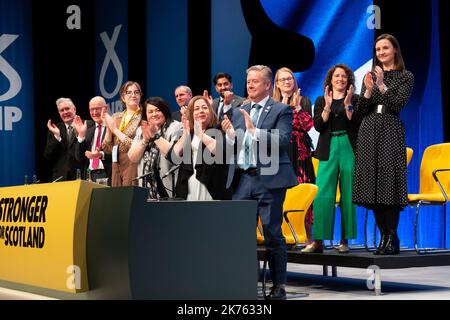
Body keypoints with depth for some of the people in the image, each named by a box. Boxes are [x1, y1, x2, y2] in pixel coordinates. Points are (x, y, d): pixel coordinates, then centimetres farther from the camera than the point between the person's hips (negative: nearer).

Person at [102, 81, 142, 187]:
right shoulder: (116, 117, 12)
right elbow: (107, 149, 9)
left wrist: (115, 130, -11)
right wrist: (108, 127, -5)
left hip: (134, 166, -5)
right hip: (116, 167, 5)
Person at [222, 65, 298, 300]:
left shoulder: (282, 111, 0)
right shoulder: (239, 112, 17)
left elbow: (282, 142, -13)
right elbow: (232, 148, 15)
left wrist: (254, 130, -19)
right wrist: (230, 134, -5)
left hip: (269, 180, -5)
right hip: (243, 179, 5)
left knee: (272, 234, -1)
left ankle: (279, 287, 7)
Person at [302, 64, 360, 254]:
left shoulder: (355, 99, 9)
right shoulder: (321, 101, 14)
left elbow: (356, 124, -3)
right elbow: (318, 126, 1)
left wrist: (348, 105, -11)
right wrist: (328, 106, -7)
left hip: (349, 149, -1)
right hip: (329, 150, 1)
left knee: (347, 194, 0)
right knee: (322, 194, -8)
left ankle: (345, 240, 7)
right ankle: (318, 241, -6)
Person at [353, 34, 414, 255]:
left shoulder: (405, 77, 4)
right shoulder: (370, 76, 15)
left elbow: (398, 105, -8)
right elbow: (361, 111, 9)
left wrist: (382, 86, -17)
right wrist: (368, 91, -7)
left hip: (391, 131, -4)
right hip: (369, 131, 4)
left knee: (389, 181, -11)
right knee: (372, 182, 1)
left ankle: (392, 238, -8)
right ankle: (384, 236, 7)